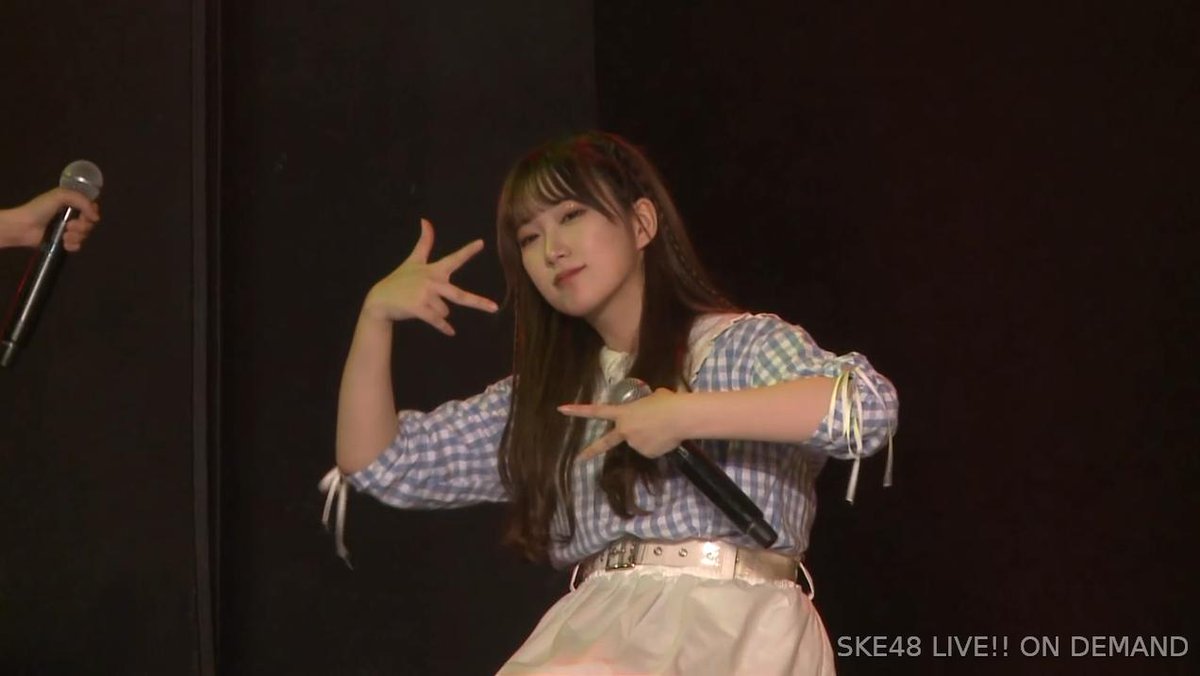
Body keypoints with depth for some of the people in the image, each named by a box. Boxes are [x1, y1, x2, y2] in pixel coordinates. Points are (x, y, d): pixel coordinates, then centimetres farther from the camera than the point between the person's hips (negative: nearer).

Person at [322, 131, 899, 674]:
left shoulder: (742, 344, 6)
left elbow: (869, 405, -13)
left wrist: (684, 416, -15)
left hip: (732, 629, -4)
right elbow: (380, 464, 22)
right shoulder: (541, 401, 23)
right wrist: (376, 314, 10)